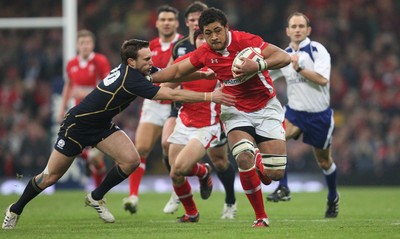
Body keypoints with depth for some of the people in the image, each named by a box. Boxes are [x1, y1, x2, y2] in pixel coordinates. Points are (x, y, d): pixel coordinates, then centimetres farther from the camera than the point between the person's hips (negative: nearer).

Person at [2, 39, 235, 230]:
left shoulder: (138, 71, -8)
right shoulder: (131, 79, -33)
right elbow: (173, 95, -36)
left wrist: (202, 74, -17)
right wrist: (209, 97, -35)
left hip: (102, 126, 8)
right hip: (77, 125, -8)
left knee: (131, 160, -11)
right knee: (50, 177, 0)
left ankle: (96, 197, 11)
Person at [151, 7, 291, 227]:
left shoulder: (246, 41, -20)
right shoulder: (204, 53, -6)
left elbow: (285, 57, -27)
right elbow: (177, 70, 10)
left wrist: (258, 65, -42)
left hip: (266, 109, -2)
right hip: (236, 111, 2)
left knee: (275, 173, -11)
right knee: (244, 158, -26)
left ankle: (260, 159, 28)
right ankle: (261, 217, -11)